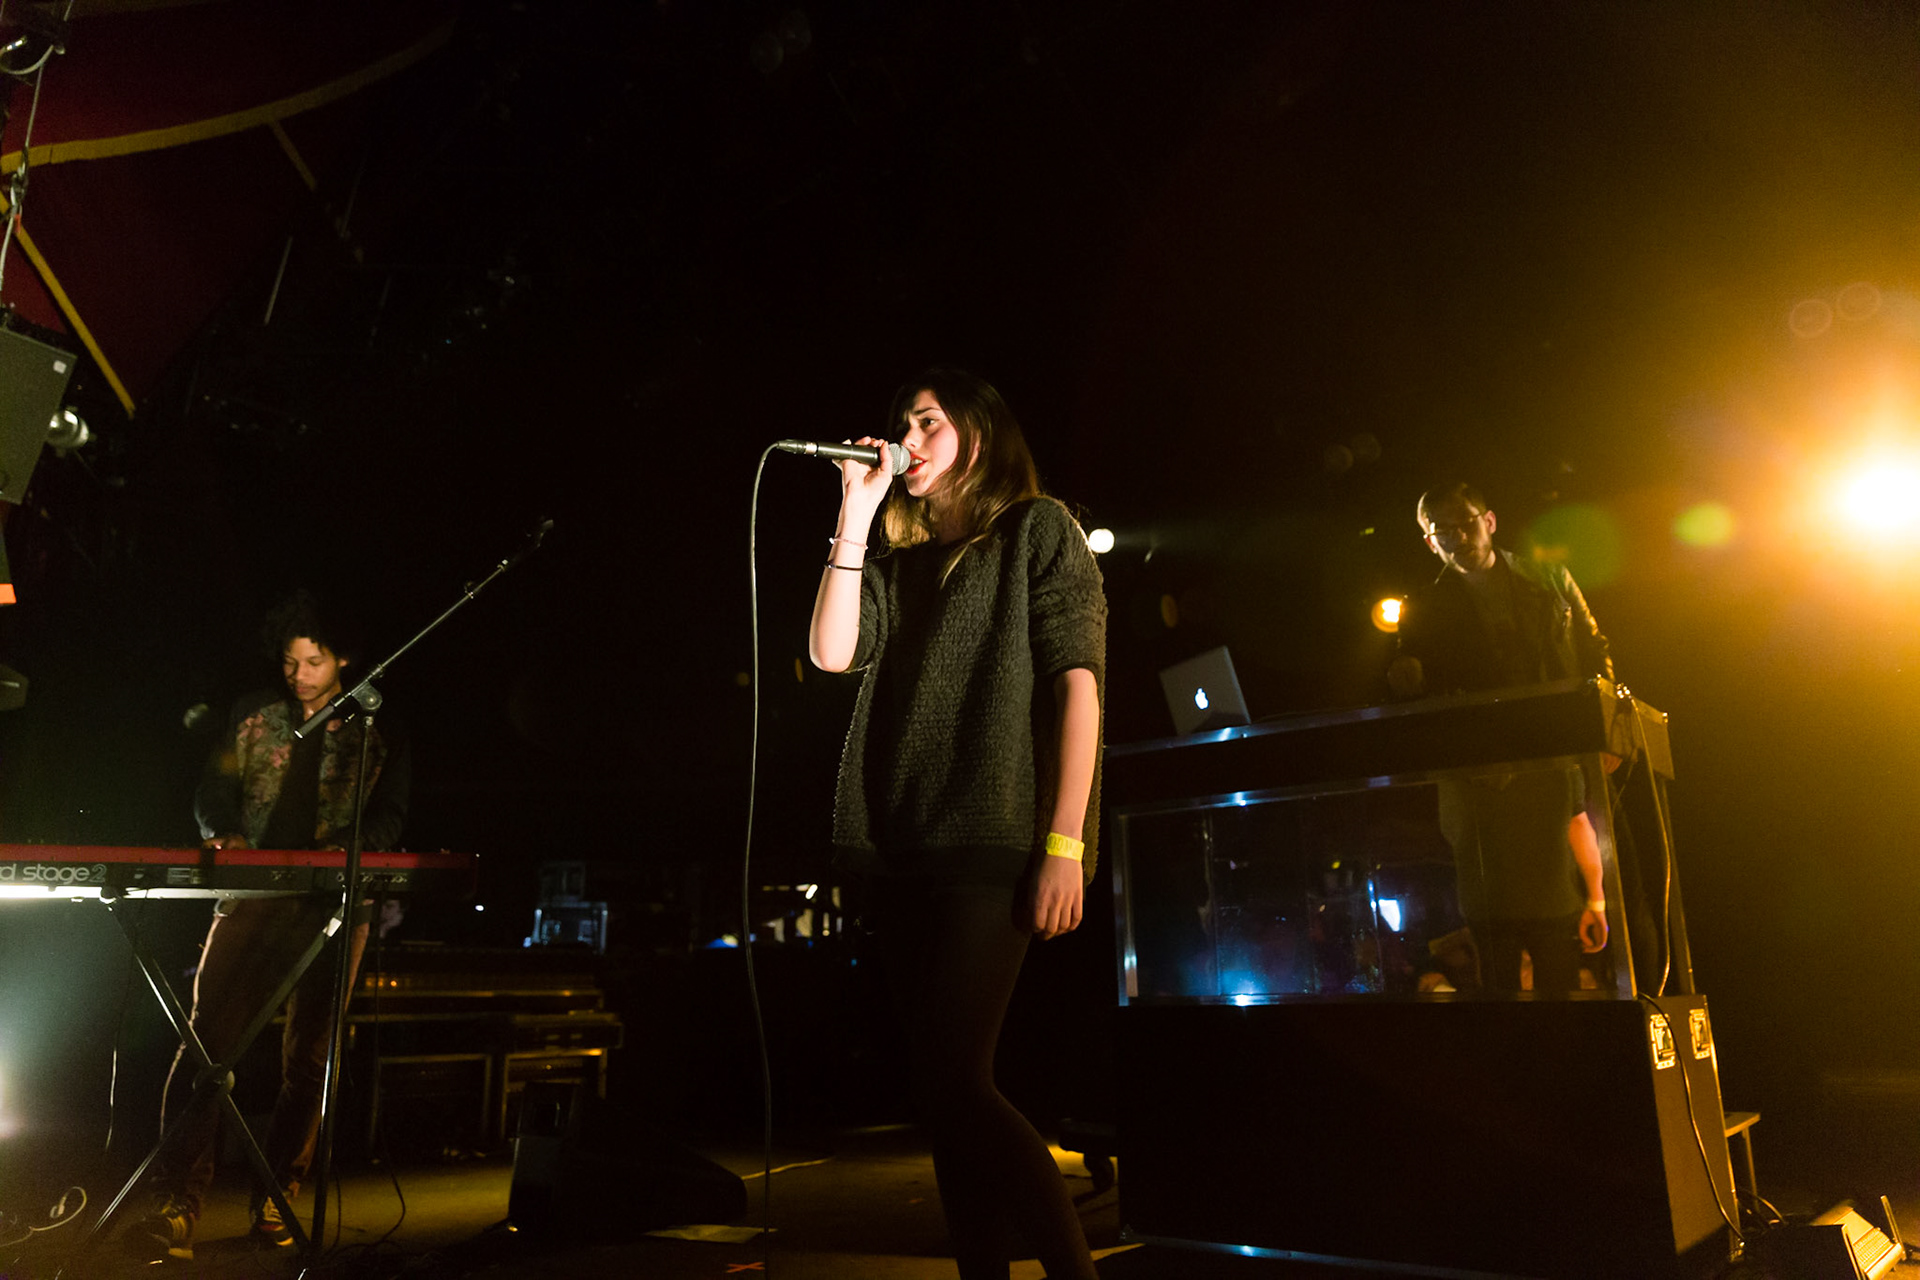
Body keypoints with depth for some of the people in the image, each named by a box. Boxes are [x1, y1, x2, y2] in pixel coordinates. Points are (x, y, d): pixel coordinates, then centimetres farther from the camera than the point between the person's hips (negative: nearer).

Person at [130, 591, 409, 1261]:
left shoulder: (377, 730, 7)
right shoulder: (253, 714, 12)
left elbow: (390, 816, 3)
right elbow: (213, 792, 14)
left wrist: (347, 849, -15)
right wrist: (224, 836, -6)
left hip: (335, 903, -1)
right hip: (251, 896, 1)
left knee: (308, 1058, 4)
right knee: (208, 1037, -10)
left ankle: (275, 1201, 15)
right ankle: (175, 1209, -8)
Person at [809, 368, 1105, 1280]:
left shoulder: (1036, 528, 6)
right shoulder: (897, 556, 22)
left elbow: (1076, 680, -4)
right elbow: (833, 652, 5)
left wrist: (1065, 843, -14)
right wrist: (855, 514, 4)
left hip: (993, 845, -6)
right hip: (902, 847, 6)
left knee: (951, 1081, -12)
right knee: (944, 1091, 7)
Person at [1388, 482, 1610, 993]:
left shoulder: (1550, 581, 13)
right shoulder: (1425, 612, 10)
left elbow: (1595, 658, 14)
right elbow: (1417, 700, 8)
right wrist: (1405, 678, -15)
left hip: (1559, 760, 1)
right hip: (1482, 780, -1)